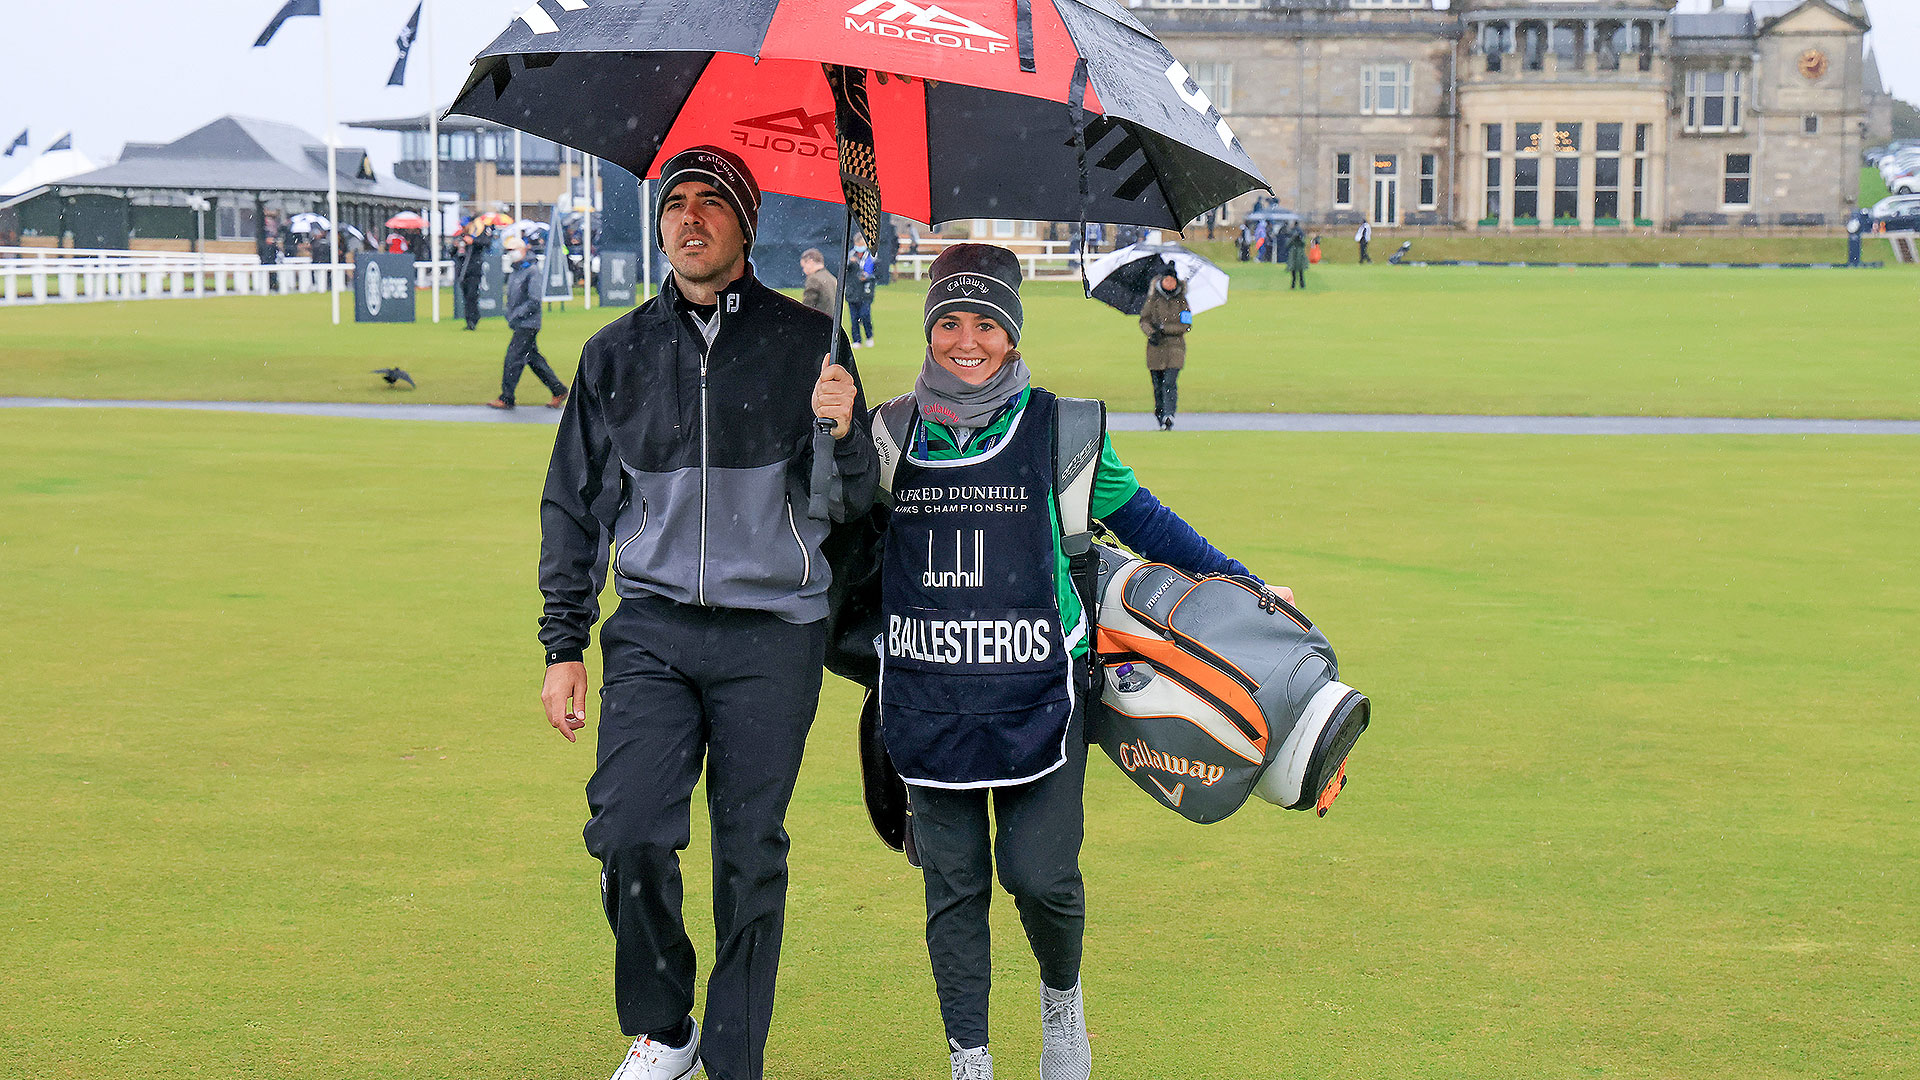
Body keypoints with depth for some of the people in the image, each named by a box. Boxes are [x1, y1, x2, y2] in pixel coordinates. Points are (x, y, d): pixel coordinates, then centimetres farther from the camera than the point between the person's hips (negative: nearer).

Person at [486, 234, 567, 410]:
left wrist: (517, 314, -19)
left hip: (528, 324, -10)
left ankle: (506, 399, -7)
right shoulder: (516, 270, 16)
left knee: (513, 357, -10)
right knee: (533, 358, 11)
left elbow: (535, 300, -18)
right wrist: (509, 314, 13)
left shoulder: (532, 270, -13)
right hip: (519, 324, 10)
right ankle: (559, 391, 16)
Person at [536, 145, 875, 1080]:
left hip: (773, 632, -1)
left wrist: (838, 434, -20)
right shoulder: (615, 354, 9)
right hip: (653, 626, 1)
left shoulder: (806, 343, 3)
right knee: (629, 834, -12)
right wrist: (563, 643, 11)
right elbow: (576, 505, 15)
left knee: (751, 855, 3)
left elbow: (845, 504, 2)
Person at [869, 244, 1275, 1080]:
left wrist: (1237, 582, 14)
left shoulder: (1057, 428, 2)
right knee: (952, 883, 4)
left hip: (1035, 694, -2)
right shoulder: (890, 431, 6)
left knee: (1039, 871, -8)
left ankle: (1062, 997, 25)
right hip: (927, 698, 2)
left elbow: (1137, 516, 12)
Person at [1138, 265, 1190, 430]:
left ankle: (1168, 415, -21)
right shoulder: (1153, 299, 5)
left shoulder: (1182, 300, 2)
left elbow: (1186, 325, -2)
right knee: (1158, 384, 6)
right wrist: (1151, 332, -14)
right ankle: (1160, 412, 22)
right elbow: (1144, 320, 7)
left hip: (1175, 345, -2)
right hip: (1155, 346, 2)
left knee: (1170, 382, -14)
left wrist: (1163, 328, -12)